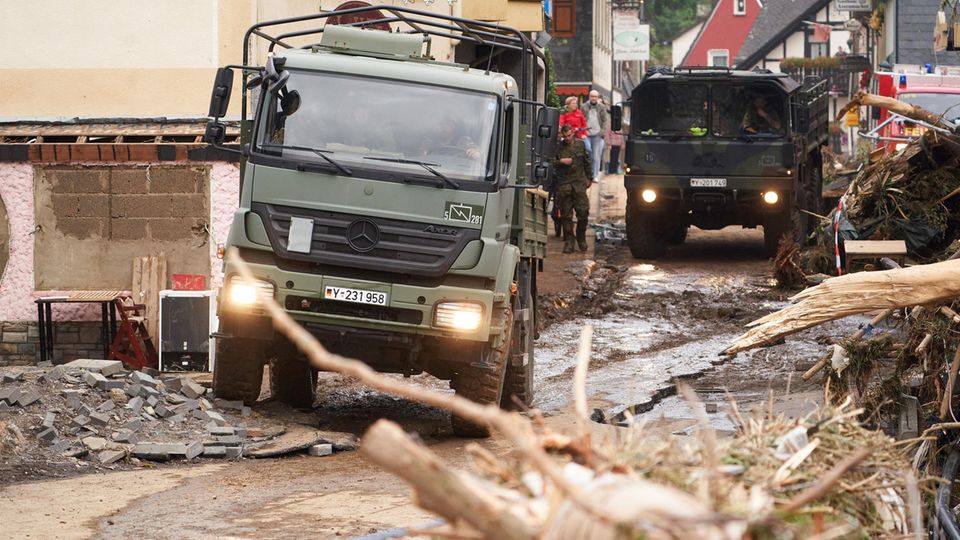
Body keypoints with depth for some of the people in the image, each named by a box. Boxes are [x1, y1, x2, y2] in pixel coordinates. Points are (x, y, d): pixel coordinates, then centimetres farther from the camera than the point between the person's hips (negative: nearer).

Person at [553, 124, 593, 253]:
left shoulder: (580, 144, 7)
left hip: (579, 184, 1)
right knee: (566, 214, 0)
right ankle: (568, 241, 7)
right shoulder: (558, 147, 0)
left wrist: (588, 178, 18)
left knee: (583, 212, -4)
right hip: (563, 185, -1)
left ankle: (581, 238, 16)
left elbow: (587, 162, 17)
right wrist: (560, 161, -14)